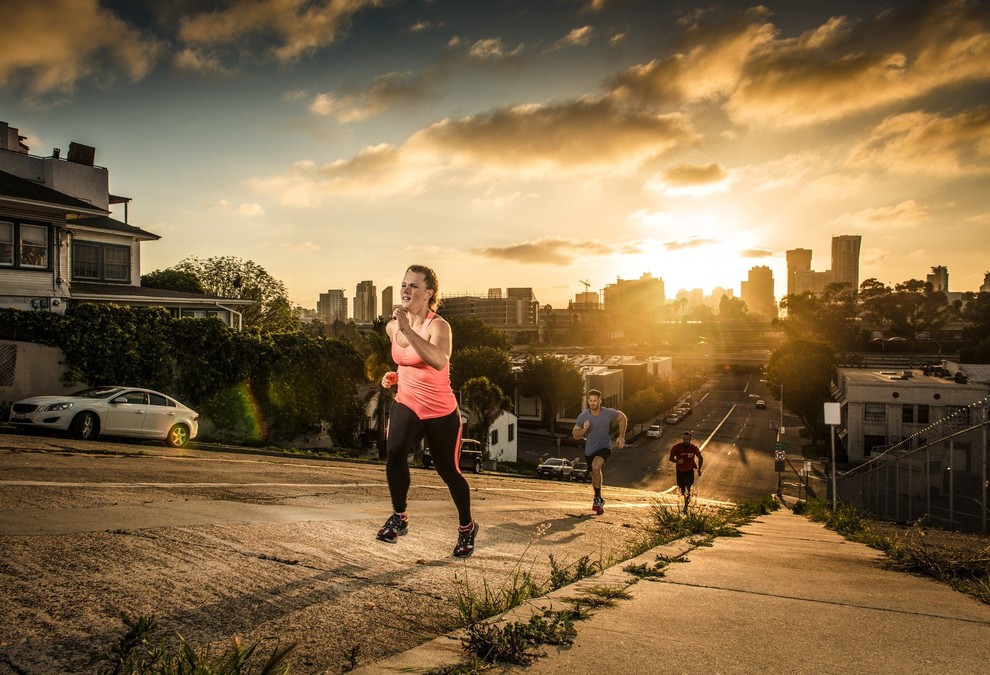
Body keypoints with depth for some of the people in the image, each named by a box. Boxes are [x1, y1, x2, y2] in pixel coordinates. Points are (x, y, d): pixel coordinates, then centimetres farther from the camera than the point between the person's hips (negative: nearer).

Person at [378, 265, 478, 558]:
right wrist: (394, 376, 5)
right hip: (406, 404, 4)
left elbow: (439, 361, -40)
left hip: (441, 412, -4)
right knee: (394, 452, -26)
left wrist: (407, 329, -43)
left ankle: (467, 527, 35)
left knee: (448, 471, 9)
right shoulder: (392, 326, 2)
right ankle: (399, 517, -4)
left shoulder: (438, 326, -18)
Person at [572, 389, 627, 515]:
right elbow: (575, 435, -7)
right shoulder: (583, 416, -16)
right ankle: (599, 501, 40)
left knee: (596, 466, -31)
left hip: (604, 447, -3)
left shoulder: (609, 413, -17)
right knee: (595, 476, 15)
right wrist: (584, 429, -28)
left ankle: (597, 498, -16)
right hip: (590, 449, 3)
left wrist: (621, 437, 0)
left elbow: (623, 418, 3)